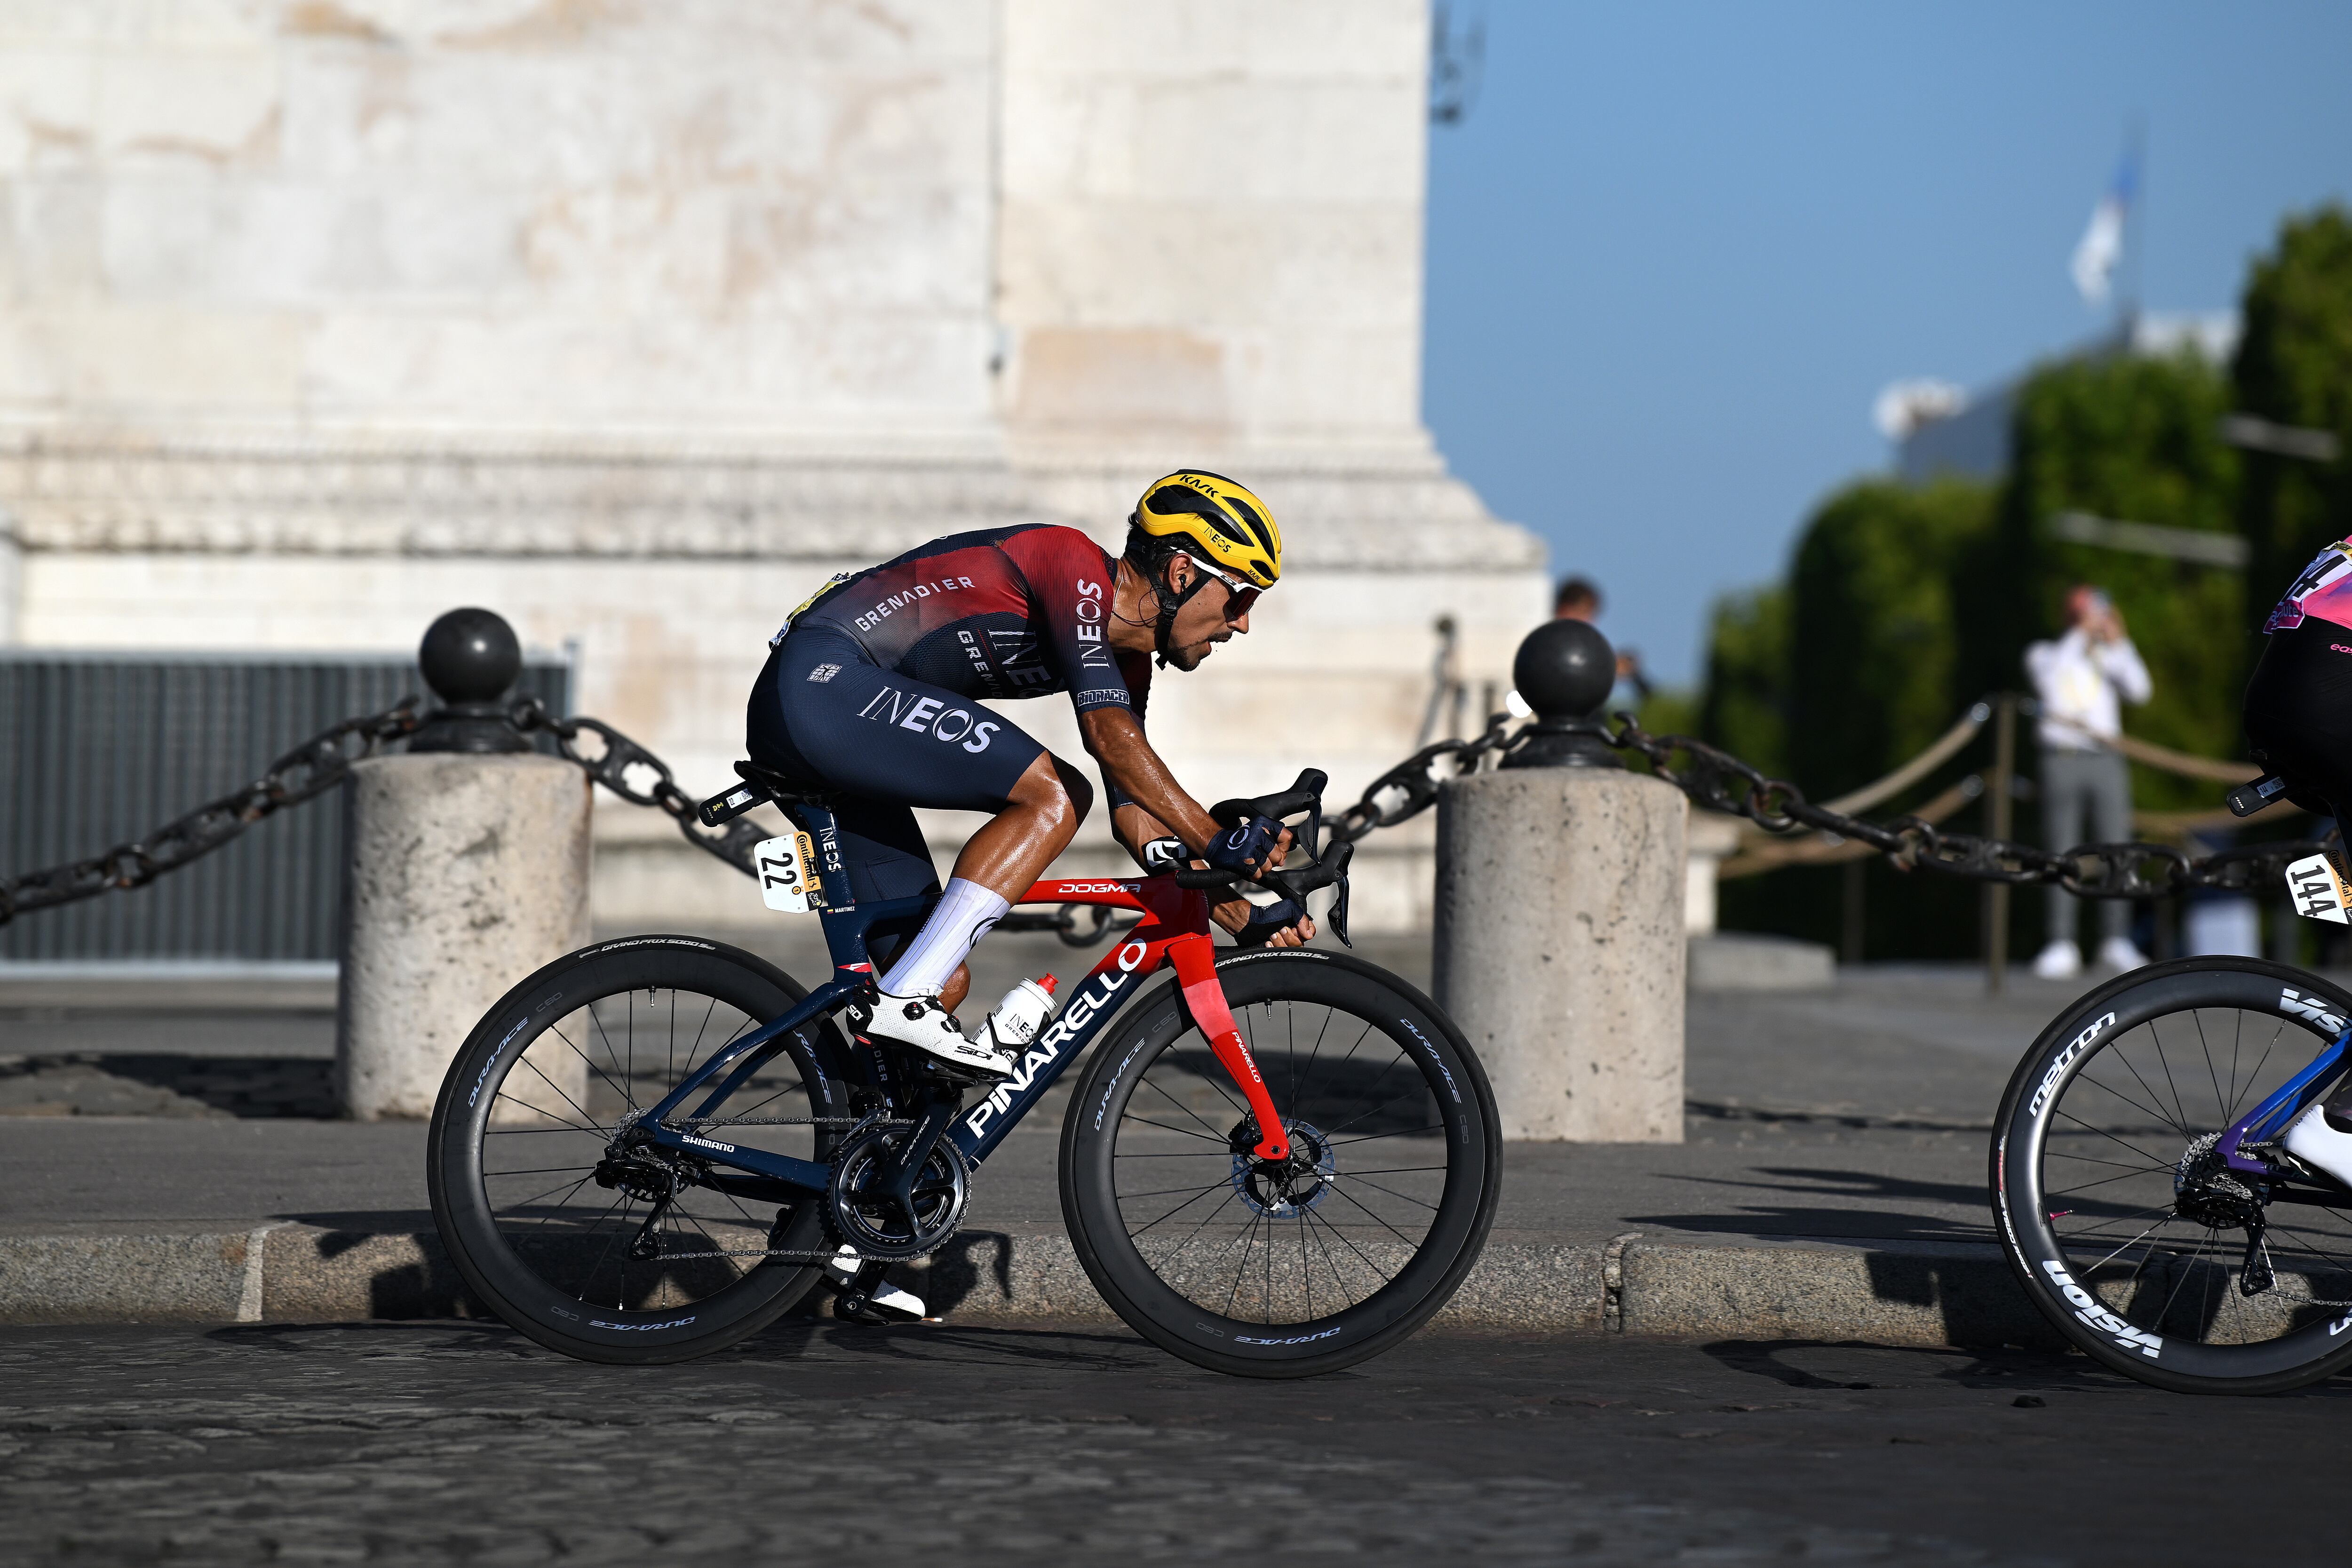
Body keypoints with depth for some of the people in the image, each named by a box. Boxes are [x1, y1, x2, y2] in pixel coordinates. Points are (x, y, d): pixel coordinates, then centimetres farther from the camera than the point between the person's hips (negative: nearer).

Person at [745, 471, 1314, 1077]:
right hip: (820, 680, -10)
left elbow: (1138, 815, 16)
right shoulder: (1074, 562, -13)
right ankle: (902, 1001, -22)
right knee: (1055, 796, -18)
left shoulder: (1127, 661, 15)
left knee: (947, 982, 6)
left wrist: (1245, 919, 8)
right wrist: (1216, 843, -26)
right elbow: (1110, 734, -24)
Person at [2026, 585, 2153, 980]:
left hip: (2106, 759, 3)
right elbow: (2048, 681, -12)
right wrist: (2079, 635, -13)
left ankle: (2116, 941, -2)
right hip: (2062, 758, -2)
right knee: (2062, 853, -6)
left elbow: (2139, 690, 1)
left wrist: (2117, 642, -5)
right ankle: (2061, 945, -8)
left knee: (2114, 849, -4)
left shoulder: (2108, 657, 16)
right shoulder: (2044, 654, 9)